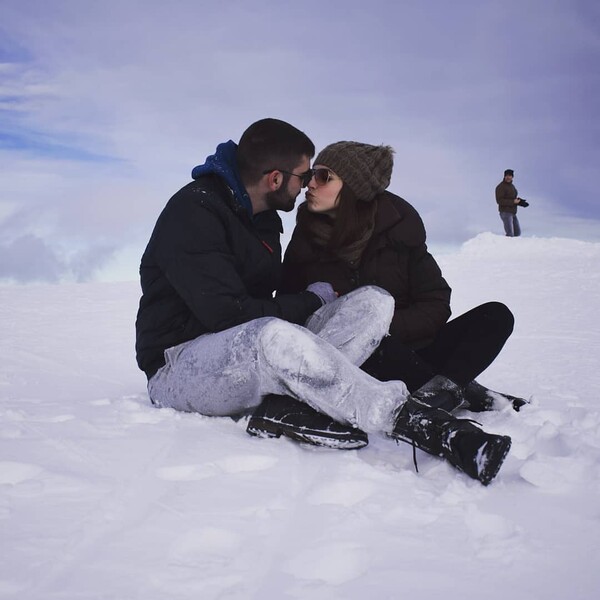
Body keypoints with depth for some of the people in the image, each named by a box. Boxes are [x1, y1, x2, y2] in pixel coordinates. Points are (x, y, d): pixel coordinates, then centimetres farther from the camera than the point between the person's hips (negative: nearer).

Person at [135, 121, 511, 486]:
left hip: (257, 359, 8)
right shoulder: (192, 212, -15)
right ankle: (424, 425, -36)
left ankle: (293, 406, -34)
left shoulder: (264, 217, 14)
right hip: (180, 368, -8)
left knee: (374, 301, -10)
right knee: (275, 337, -43)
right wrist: (313, 300, -10)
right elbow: (229, 315, -22)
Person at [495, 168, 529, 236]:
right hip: (505, 212, -9)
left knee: (517, 232, 11)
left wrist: (521, 201, 3)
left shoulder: (512, 186, 15)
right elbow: (499, 201, -19)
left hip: (513, 213, 9)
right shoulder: (501, 187, -11)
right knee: (510, 234, -14)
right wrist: (513, 202, -23)